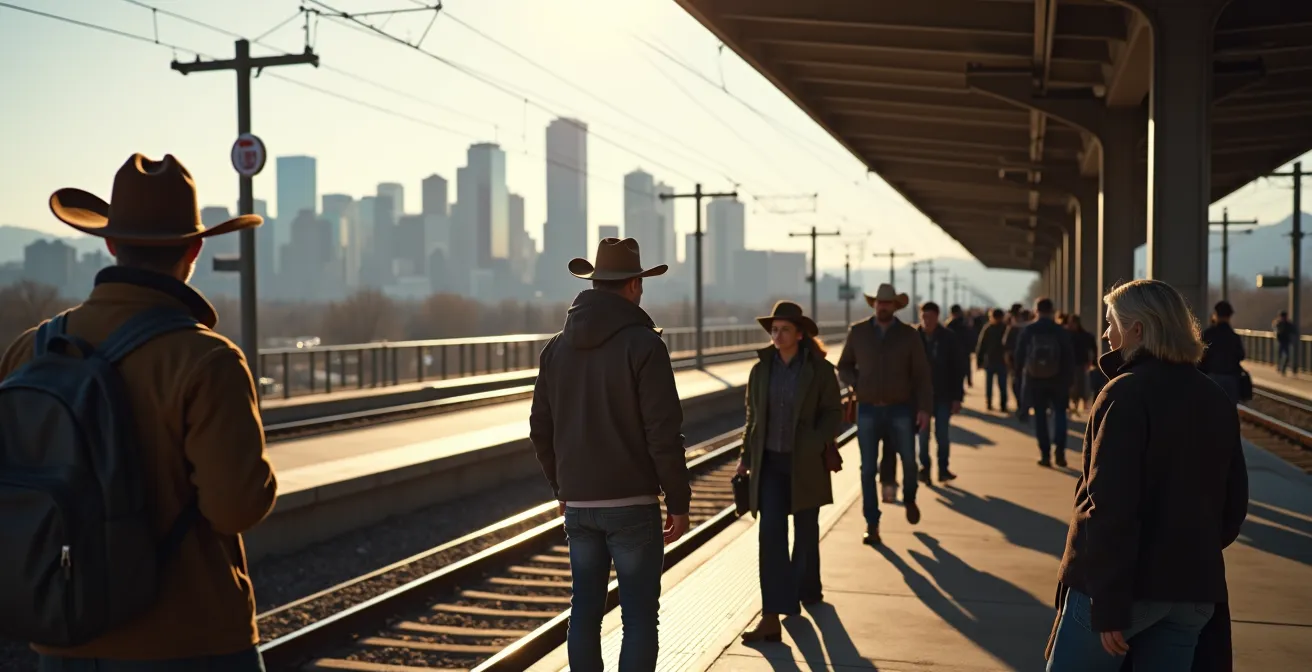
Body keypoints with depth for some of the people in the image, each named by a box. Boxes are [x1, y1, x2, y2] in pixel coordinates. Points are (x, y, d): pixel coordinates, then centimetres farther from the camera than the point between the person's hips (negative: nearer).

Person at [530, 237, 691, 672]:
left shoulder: (557, 348, 6)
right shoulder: (643, 344, -12)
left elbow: (541, 430, 10)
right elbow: (664, 433, -15)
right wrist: (678, 501, -5)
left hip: (578, 504, 6)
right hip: (632, 504, -5)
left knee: (585, 610, 13)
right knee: (639, 616, 2)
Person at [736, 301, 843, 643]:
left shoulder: (819, 370, -5)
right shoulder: (761, 370, 4)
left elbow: (833, 413, -3)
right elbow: (753, 416, 12)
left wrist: (813, 446, -16)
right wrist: (746, 457, 9)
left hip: (805, 465, -2)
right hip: (770, 462, 2)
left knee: (805, 531, 13)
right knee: (771, 534, -8)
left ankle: (805, 589, 38)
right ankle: (772, 616, -13)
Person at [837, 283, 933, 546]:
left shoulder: (909, 335, -2)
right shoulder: (858, 332, 0)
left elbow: (921, 374, -2)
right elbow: (843, 367, 10)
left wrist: (924, 408, -11)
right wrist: (859, 384, -8)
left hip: (900, 410, 0)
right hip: (868, 411, 0)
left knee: (909, 461, 5)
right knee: (868, 469, -1)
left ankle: (909, 499, 37)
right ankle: (872, 524, 7)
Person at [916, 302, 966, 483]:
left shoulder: (949, 337, -5)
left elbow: (959, 368, -2)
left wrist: (957, 397, -5)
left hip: (944, 395, 0)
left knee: (943, 434, 2)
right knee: (923, 433, 4)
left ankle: (943, 468, 14)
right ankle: (924, 467, 16)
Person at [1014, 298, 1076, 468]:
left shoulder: (1027, 331, -5)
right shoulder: (1061, 332, -6)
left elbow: (1019, 355, 0)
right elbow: (1069, 358, -5)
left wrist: (1019, 374, 15)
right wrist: (1069, 380, 3)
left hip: (1035, 380, 0)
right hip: (1057, 379, 0)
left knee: (1040, 416, 7)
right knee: (1059, 413, 13)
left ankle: (1045, 454, 6)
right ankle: (1059, 450, -3)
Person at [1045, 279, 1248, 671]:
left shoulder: (1127, 394, -14)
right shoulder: (1217, 401, 9)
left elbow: (1111, 505, -20)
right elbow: (1234, 503, 13)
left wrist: (1108, 604, -19)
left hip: (1127, 584, -7)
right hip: (1194, 592, 7)